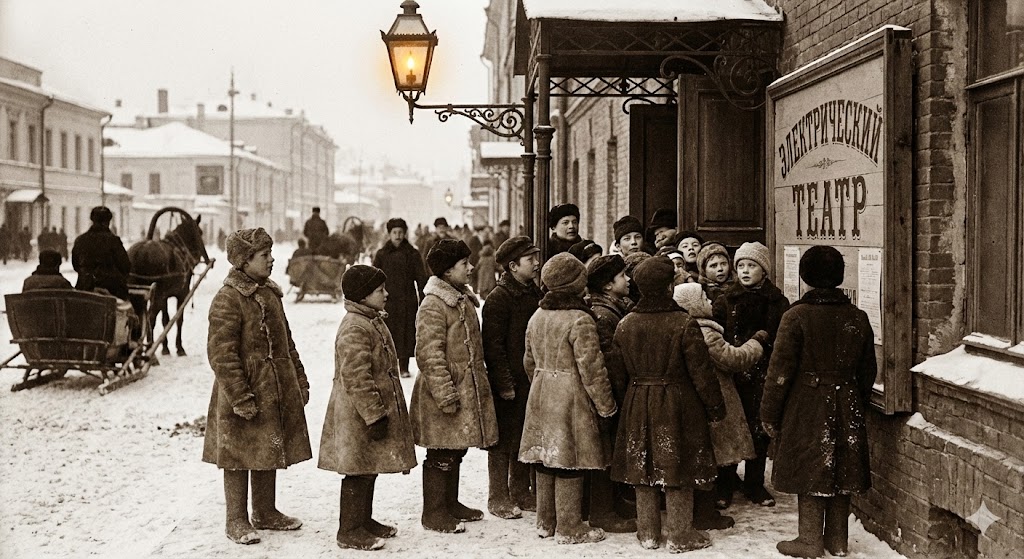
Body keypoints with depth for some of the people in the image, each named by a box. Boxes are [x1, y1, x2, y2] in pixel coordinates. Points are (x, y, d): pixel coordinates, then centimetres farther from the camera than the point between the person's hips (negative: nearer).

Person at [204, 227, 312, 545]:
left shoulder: (270, 294, 10)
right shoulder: (227, 300, -16)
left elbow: (286, 342, 19)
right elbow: (221, 354, -19)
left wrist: (300, 381, 16)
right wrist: (240, 397, -22)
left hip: (277, 392, 8)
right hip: (245, 396, -8)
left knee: (269, 453, 16)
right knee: (240, 457, 3)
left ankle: (266, 512, 30)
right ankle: (236, 521, 14)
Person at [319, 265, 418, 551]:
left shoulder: (373, 321, 13)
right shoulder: (354, 329, -21)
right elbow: (356, 378, -25)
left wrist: (381, 411, 25)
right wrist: (374, 415, -23)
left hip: (375, 408, 10)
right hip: (358, 416, -10)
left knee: (369, 469, 18)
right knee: (358, 472, -3)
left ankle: (364, 520, 29)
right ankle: (349, 531, 6)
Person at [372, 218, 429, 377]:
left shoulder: (412, 254, 4)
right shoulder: (382, 254, 4)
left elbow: (421, 279, 5)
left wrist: (423, 300, -1)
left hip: (408, 301, 0)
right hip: (388, 300, 0)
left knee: (407, 333, 1)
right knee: (388, 333, -3)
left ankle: (404, 367, 10)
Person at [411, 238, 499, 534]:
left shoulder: (464, 301, 13)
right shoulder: (433, 306, -17)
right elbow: (430, 355, -21)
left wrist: (479, 384, 24)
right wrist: (446, 395, -23)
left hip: (468, 390, 9)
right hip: (445, 391, -9)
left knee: (456, 451, 17)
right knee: (441, 455, -1)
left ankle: (450, 503, 30)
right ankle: (434, 512, 9)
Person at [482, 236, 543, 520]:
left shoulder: (534, 293, 11)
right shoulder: (499, 298, -13)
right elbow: (493, 345, -16)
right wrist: (504, 384, -18)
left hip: (531, 380, 7)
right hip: (508, 383, -7)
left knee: (526, 438, 14)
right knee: (503, 439, 1)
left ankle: (520, 491, 26)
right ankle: (498, 498, 11)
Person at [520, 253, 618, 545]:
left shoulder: (537, 317, 8)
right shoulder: (580, 320, -17)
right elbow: (591, 368, -17)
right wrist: (606, 405, -8)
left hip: (541, 397, 8)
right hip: (571, 398, -8)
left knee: (546, 460, 15)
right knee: (569, 465, 0)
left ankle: (546, 522, 25)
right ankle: (569, 528, 7)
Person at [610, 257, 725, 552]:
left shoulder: (625, 325, 0)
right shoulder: (684, 324, -15)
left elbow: (621, 369, 9)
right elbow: (701, 372, -12)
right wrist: (716, 408, -1)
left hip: (638, 405, 4)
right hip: (677, 406, -4)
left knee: (643, 470, 12)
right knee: (678, 472, 5)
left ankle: (647, 533, 22)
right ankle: (680, 536, 14)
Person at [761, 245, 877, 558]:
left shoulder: (797, 316, -12)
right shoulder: (858, 318, 3)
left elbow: (780, 371, -12)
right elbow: (867, 371, 10)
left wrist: (770, 414, -4)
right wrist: (859, 406, 22)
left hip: (806, 407, -4)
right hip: (846, 410, 5)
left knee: (809, 473, 4)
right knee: (840, 472, 12)